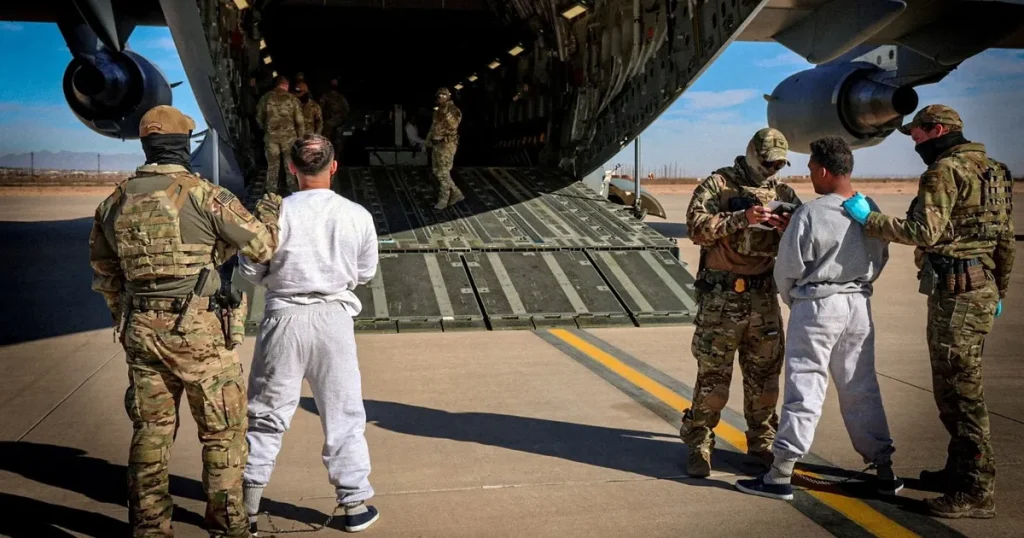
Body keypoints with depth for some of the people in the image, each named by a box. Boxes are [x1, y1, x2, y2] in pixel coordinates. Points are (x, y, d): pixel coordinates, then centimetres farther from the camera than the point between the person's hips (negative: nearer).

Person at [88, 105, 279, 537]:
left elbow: (103, 270, 16)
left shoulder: (116, 201, 7)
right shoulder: (203, 194, -11)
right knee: (222, 431, 6)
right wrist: (268, 210, 14)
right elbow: (261, 247, -6)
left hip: (141, 330, 6)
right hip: (198, 329, -5)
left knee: (150, 430, 15)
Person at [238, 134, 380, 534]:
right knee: (343, 415, 13)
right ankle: (355, 503, 21)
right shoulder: (357, 216, -6)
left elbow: (250, 269, -4)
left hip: (285, 318, -1)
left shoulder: (278, 212, -11)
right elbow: (365, 272, 5)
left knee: (266, 415, 12)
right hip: (334, 319, 1)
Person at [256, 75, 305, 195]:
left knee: (272, 166, 9)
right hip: (289, 136, -1)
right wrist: (301, 137, 8)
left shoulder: (266, 98, 2)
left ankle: (271, 193, 11)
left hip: (271, 136, 1)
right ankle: (293, 193, 15)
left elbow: (259, 118, 8)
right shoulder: (292, 99, -1)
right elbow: (299, 121, -1)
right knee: (290, 166, 10)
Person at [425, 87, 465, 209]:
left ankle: (443, 200, 7)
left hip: (447, 145, -9)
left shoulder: (454, 110, -11)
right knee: (437, 172, 11)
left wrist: (447, 113, -35)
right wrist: (429, 141, 20)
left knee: (443, 173, -5)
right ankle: (456, 194, 19)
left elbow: (453, 125, -27)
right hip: (436, 144, 9)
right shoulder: (438, 110, 15)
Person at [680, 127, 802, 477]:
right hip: (721, 295, -5)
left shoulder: (783, 193, 10)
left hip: (763, 295, 5)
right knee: (713, 375, -1)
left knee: (765, 375, 12)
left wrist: (789, 230, -13)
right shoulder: (718, 184, -3)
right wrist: (742, 218, -25)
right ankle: (699, 445, 11)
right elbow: (697, 227, -16)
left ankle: (762, 443, 27)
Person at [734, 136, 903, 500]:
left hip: (817, 306, -6)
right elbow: (880, 260, 12)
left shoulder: (810, 213, -17)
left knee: (805, 388, -2)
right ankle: (884, 470, 22)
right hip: (859, 305, 6)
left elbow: (788, 268, -10)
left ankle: (780, 476, 3)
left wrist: (792, 300, 9)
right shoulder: (871, 211, 3)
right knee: (861, 388, 15)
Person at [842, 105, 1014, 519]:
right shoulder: (990, 170, 18)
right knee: (957, 387, 18)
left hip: (956, 294, -10)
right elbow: (1005, 240, 21)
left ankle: (976, 492, 0)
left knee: (960, 392, -5)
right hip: (981, 288, 10)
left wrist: (868, 218, -15)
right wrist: (998, 291, 27)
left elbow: (925, 231, -23)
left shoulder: (945, 171, -12)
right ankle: (960, 471, 29)